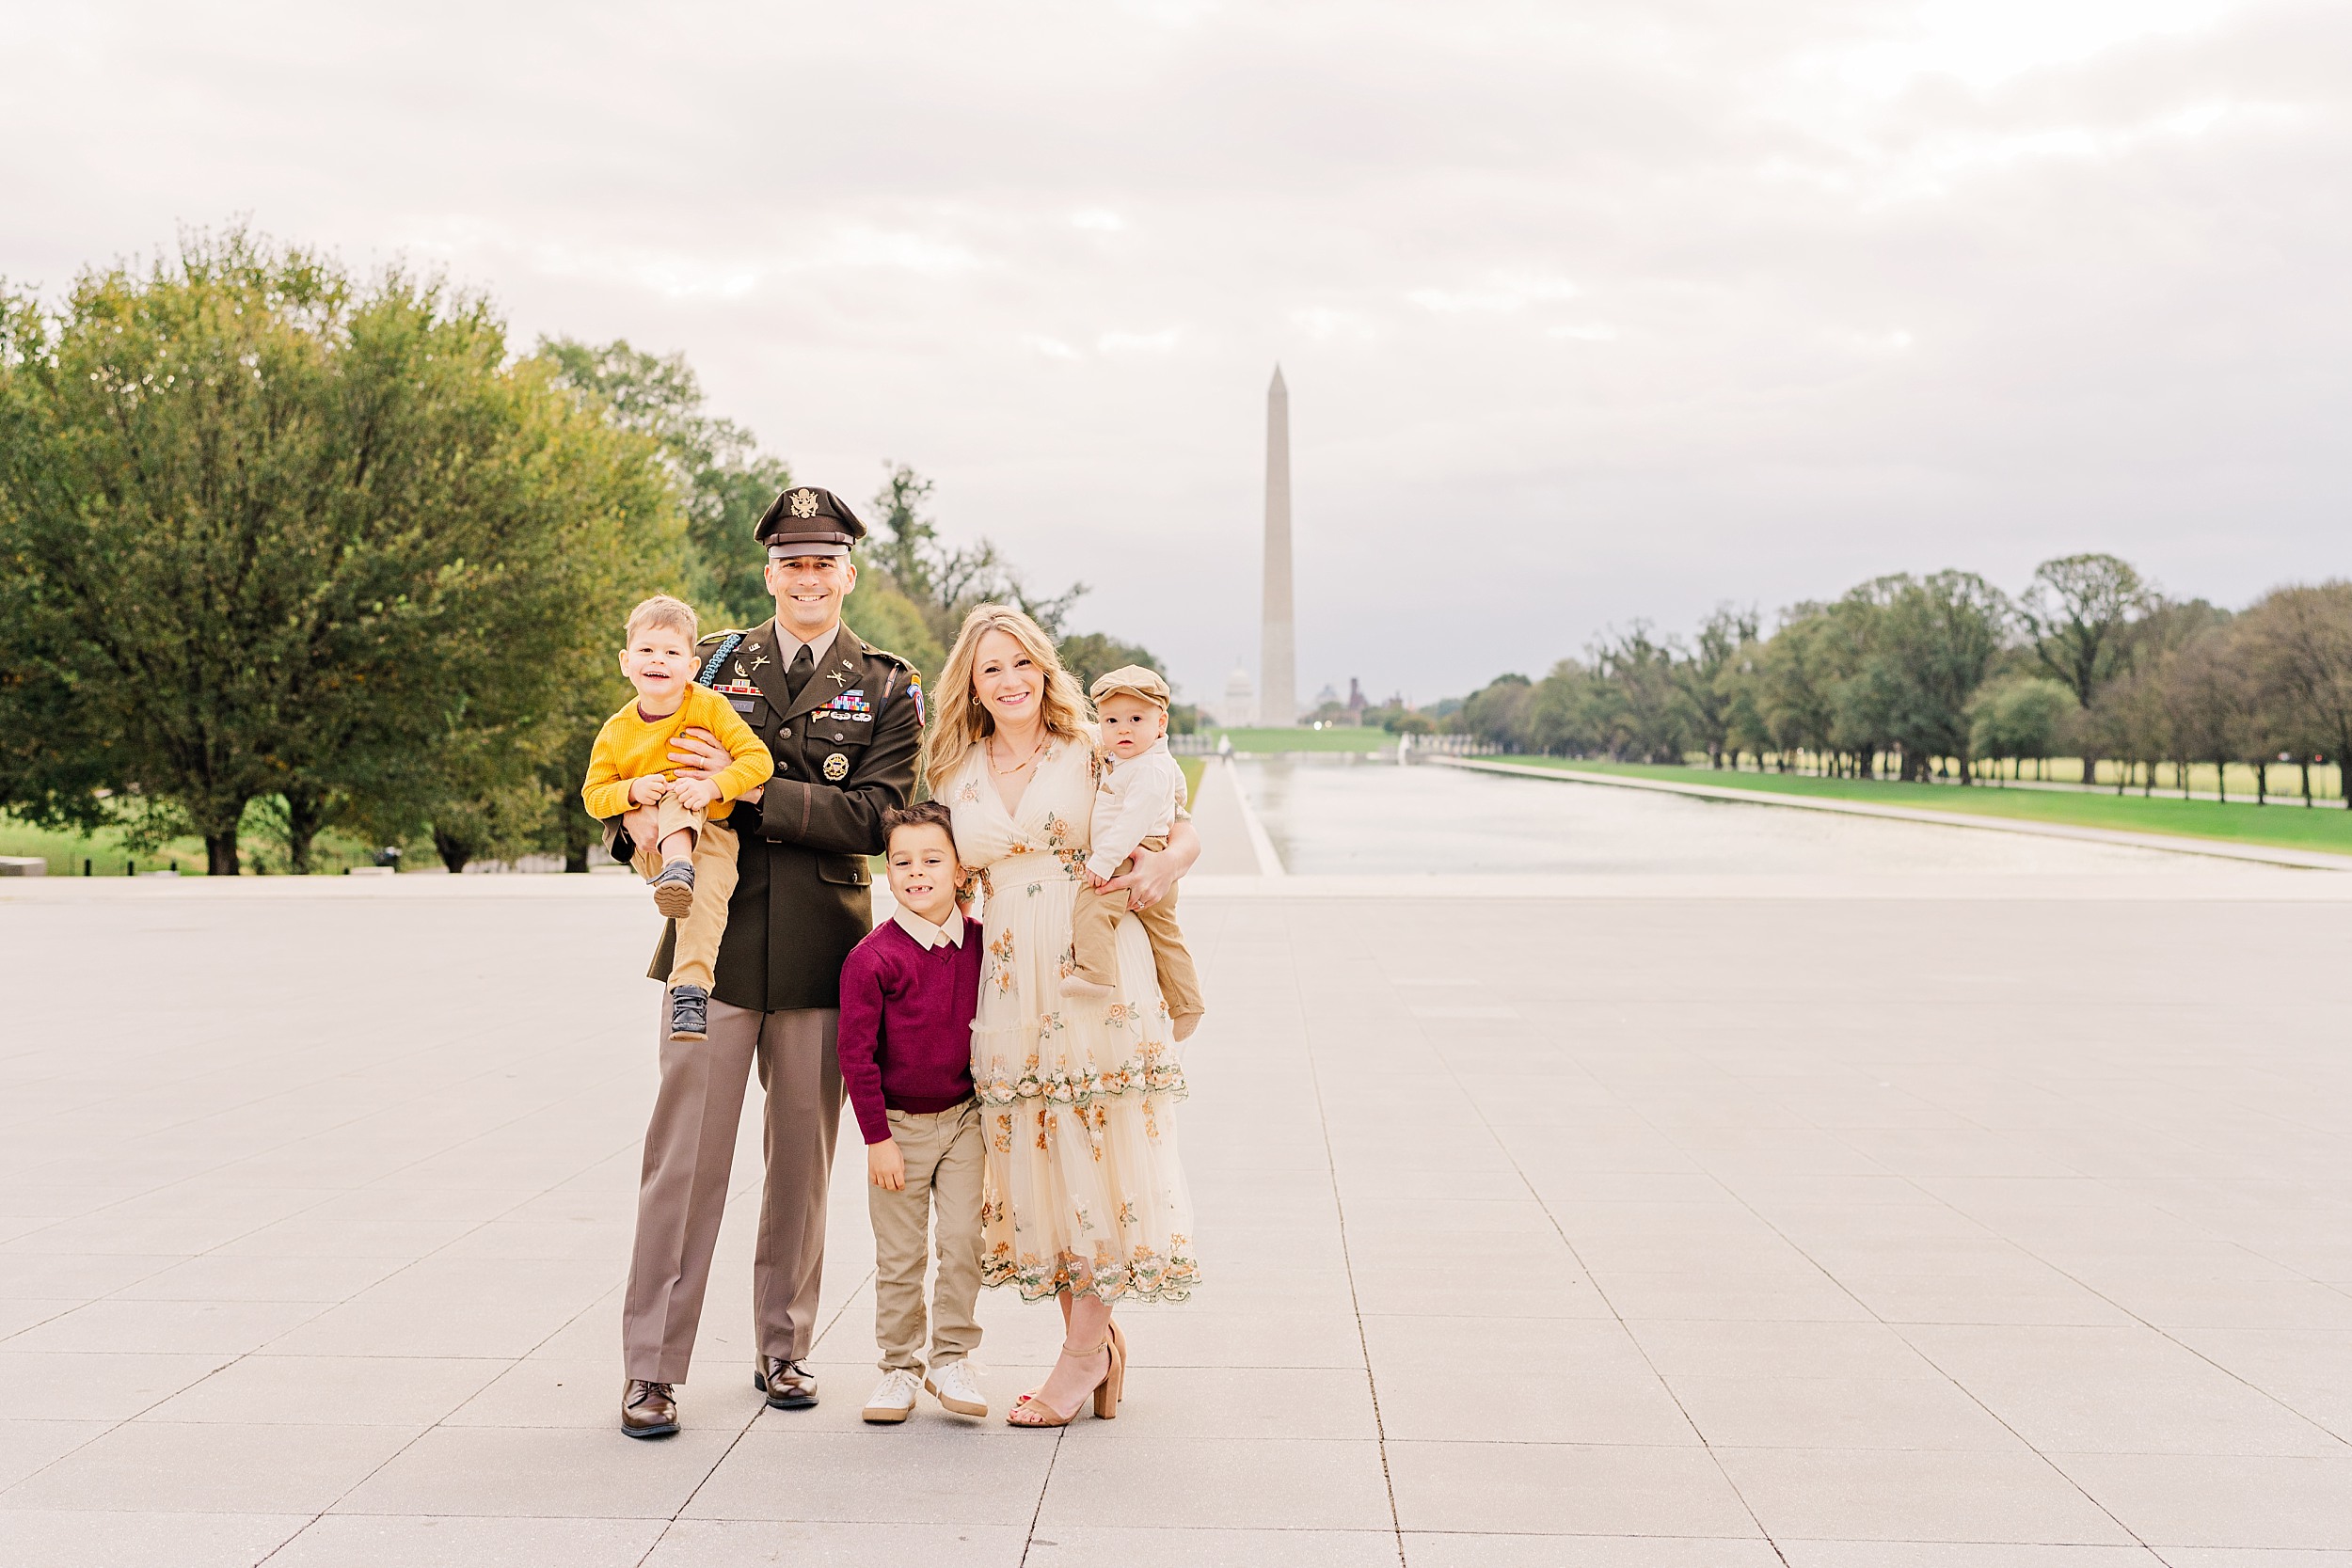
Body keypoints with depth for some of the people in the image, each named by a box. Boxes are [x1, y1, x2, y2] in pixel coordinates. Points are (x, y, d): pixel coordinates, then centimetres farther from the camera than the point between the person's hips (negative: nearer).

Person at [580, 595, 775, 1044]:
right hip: (653, 848, 3)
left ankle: (690, 991, -31)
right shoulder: (617, 732, -1)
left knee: (704, 902, -29)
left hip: (711, 834, -2)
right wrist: (632, 791, -15)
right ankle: (676, 871, -41)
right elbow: (593, 795, 6)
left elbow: (759, 759, -12)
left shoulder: (709, 706, -7)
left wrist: (713, 786, -27)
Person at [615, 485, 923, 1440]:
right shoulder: (715, 664, 11)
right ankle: (651, 1367, 4)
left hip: (820, 949, 0)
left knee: (803, 1154, 9)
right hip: (716, 937, 0)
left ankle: (783, 1348, 23)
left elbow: (873, 815, -7)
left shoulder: (888, 689, 6)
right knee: (685, 1149, -3)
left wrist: (750, 788, -16)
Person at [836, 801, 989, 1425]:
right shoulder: (872, 958, -14)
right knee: (899, 1256, 5)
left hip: (966, 1116, 2)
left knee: (964, 1238, -3)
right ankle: (900, 1367, 19)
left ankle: (952, 1359, 13)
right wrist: (877, 1138, -11)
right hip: (900, 1123, -2)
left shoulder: (981, 946, -2)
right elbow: (856, 1052, -12)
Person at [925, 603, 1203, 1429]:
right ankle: (1099, 1341, 17)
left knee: (1096, 1153, -3)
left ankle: (1085, 1352, 7)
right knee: (1030, 1155, 4)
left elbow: (1186, 833, 5)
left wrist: (1162, 868, -14)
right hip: (1010, 984, 4)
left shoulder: (1093, 755, 1)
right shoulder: (956, 775, 11)